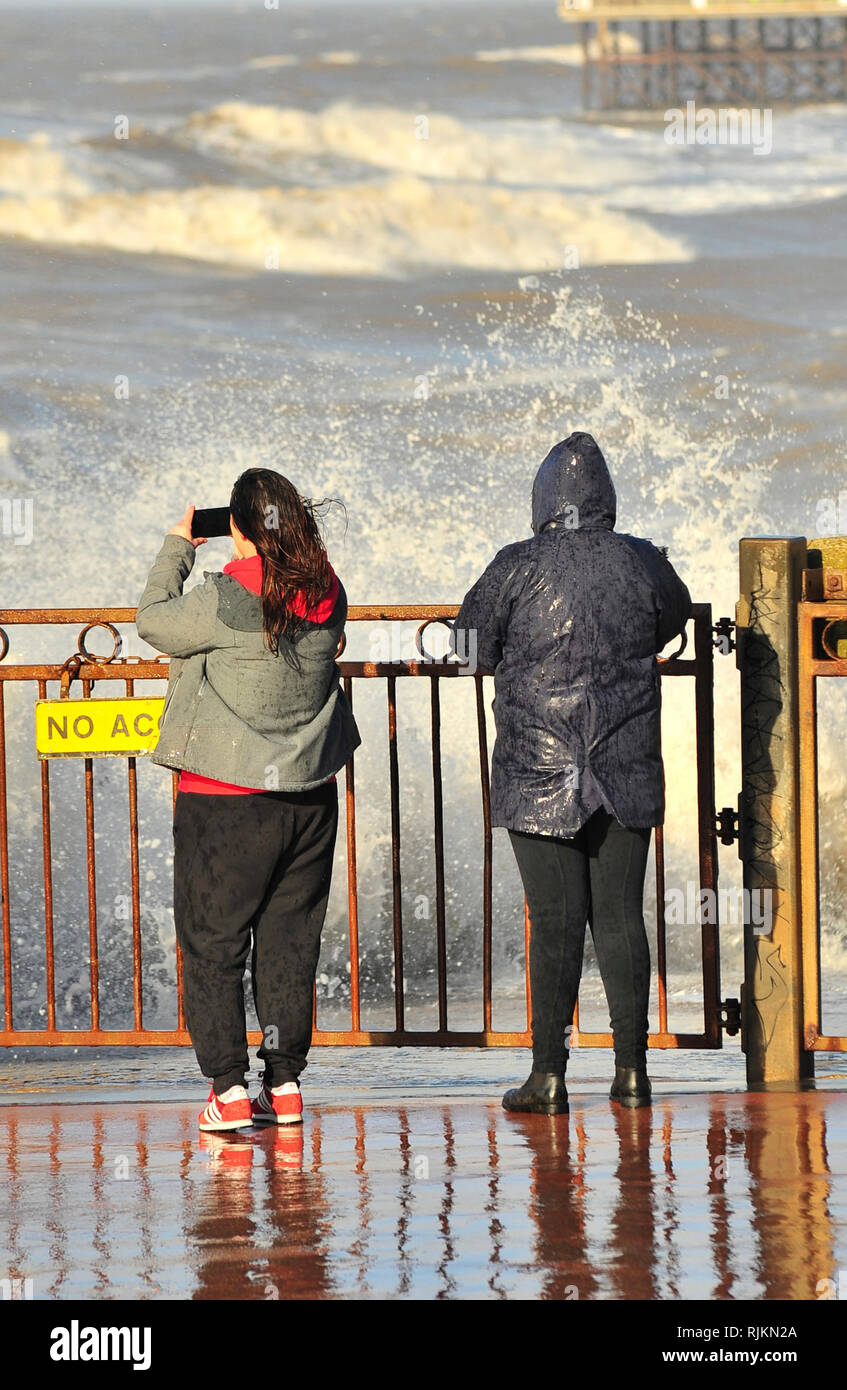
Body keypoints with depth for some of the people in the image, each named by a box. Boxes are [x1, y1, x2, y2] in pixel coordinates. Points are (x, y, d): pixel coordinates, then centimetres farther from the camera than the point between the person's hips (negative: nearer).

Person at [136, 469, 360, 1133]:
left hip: (225, 801, -5)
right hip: (309, 796, 5)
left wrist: (177, 548, 10)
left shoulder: (225, 600, -18)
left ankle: (229, 1087, -3)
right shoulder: (326, 594, -2)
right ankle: (284, 1084, 13)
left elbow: (153, 621, -3)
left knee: (212, 945, 3)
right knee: (290, 942, 12)